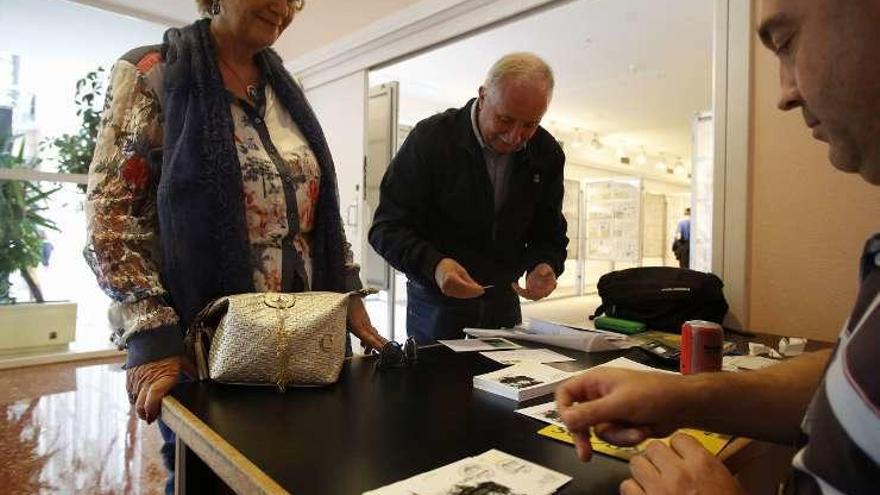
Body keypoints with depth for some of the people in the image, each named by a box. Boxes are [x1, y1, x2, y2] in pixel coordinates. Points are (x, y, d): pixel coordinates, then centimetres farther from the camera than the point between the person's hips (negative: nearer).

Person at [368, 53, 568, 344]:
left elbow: (549, 235, 5)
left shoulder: (547, 154, -4)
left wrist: (544, 266, -18)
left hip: (504, 304, 4)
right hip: (436, 306, -3)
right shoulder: (431, 138, -17)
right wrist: (433, 265, -34)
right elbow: (386, 228, -17)